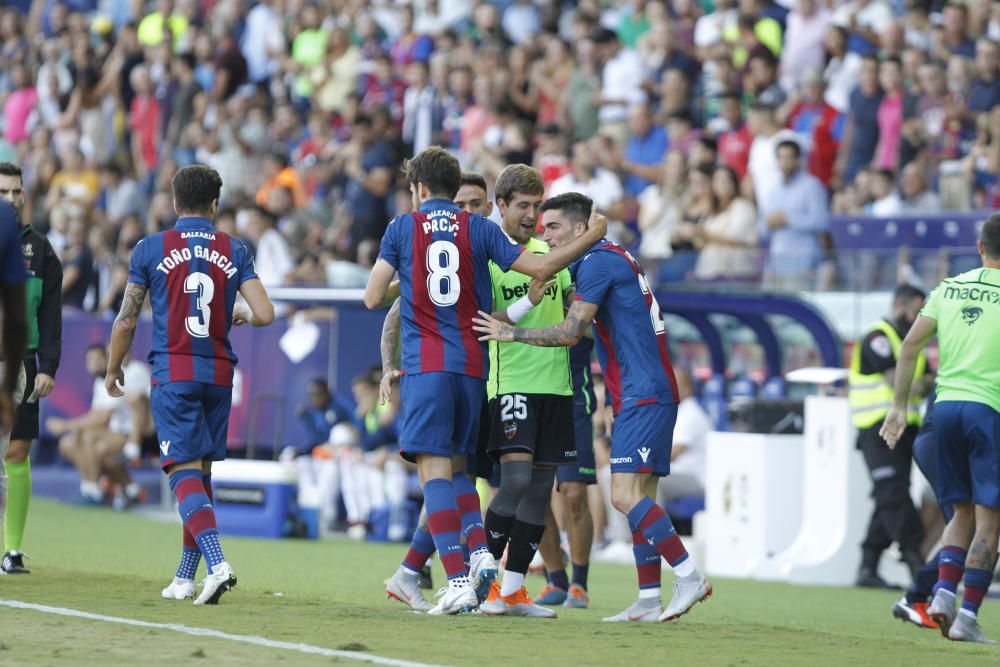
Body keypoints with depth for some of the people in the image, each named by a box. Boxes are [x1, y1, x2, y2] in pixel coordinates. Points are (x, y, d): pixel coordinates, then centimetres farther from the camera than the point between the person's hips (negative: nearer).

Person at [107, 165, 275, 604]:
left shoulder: (151, 249, -1)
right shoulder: (234, 252, 4)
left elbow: (125, 322, 0)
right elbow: (264, 314, -4)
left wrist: (113, 371, 15)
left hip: (172, 374, -3)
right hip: (218, 373, 3)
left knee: (185, 474, -8)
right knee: (201, 474, 14)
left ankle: (216, 563, -29)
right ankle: (185, 579, 19)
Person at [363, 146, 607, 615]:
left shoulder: (402, 228, 3)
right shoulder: (478, 229, 7)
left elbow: (373, 298, 3)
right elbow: (540, 267, 2)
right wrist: (592, 238, 15)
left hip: (424, 365, -3)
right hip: (472, 366, 3)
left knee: (434, 468, -8)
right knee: (460, 463, 19)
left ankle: (458, 580, -18)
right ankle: (480, 553, 1)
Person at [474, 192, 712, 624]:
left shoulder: (599, 261, -11)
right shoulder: (613, 259, 20)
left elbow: (570, 333, -15)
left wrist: (511, 333, -7)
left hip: (644, 396, -10)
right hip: (638, 397, 10)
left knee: (626, 496, -16)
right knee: (637, 498, 8)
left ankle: (689, 577, -17)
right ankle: (649, 600, 7)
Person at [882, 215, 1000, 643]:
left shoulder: (949, 287, 12)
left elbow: (910, 346, 9)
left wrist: (899, 406, 13)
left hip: (945, 404, 5)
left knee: (964, 511, 16)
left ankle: (943, 591, -4)